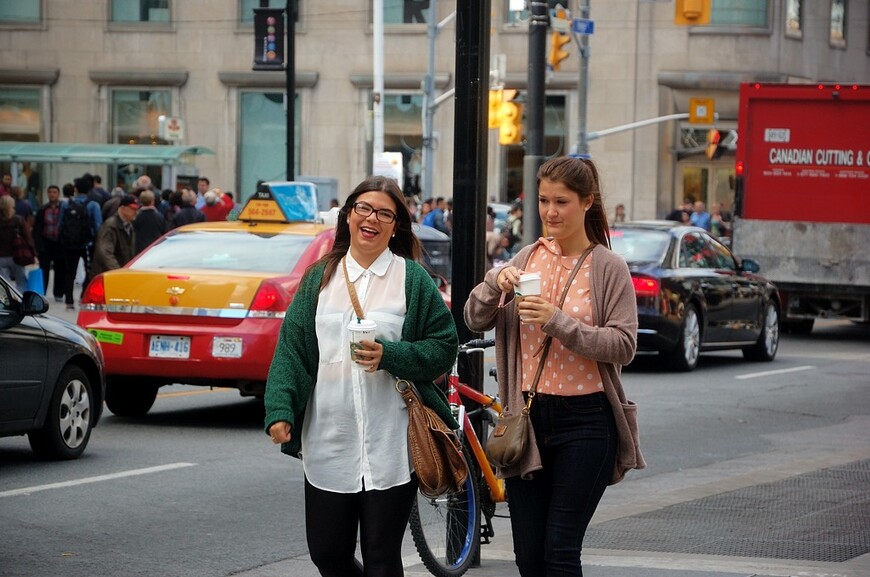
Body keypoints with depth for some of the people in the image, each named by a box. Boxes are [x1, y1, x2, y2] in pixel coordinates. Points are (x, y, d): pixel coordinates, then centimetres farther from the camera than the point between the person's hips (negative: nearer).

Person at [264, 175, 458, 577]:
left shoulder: (413, 279, 3)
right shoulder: (319, 277, 11)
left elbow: (443, 348, 0)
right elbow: (290, 349, 6)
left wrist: (390, 356, -15)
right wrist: (280, 410, -6)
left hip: (391, 448, -3)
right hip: (328, 444, 3)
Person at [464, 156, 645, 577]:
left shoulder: (608, 268, -3)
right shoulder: (528, 258, 9)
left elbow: (623, 346, -12)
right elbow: (475, 322, 5)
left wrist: (557, 322, -21)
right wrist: (493, 285, -15)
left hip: (584, 420, -4)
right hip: (528, 416, 4)